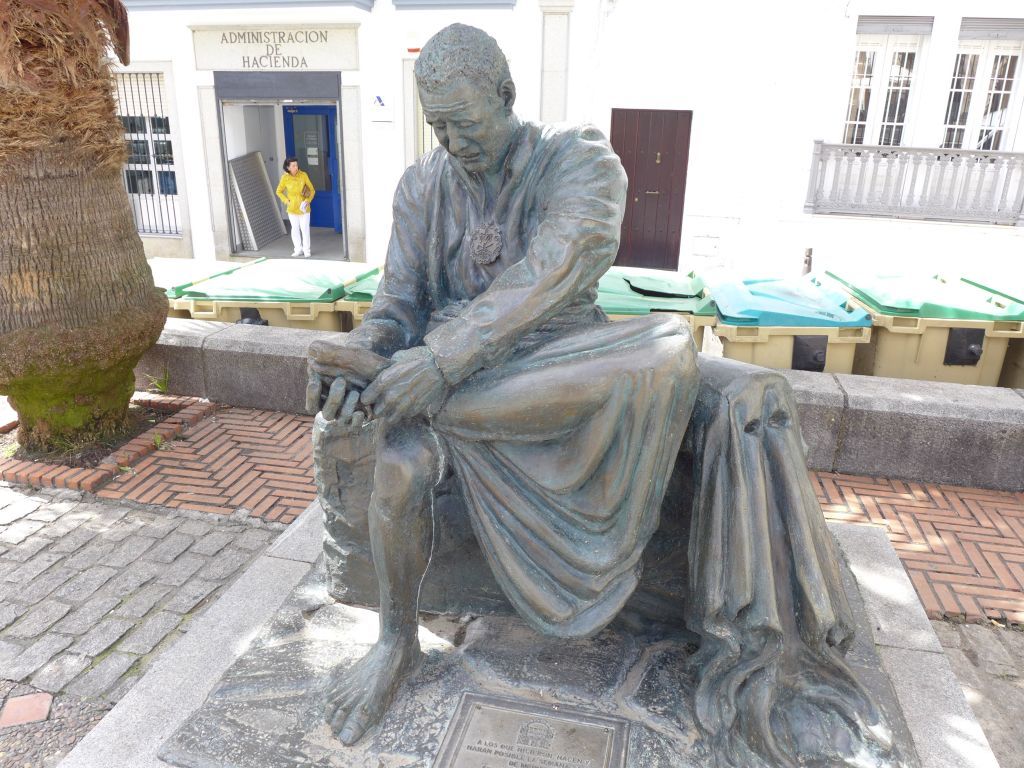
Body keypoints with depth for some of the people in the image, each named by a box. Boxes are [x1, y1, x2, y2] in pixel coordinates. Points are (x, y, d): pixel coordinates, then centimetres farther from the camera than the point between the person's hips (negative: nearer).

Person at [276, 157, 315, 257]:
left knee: (305, 229, 2)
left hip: (304, 208, -1)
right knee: (295, 229, 9)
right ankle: (298, 250, 22)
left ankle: (306, 251, 13)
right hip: (292, 208, 1)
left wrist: (308, 201, -16)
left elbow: (312, 190, -3)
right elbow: (279, 192, 7)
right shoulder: (285, 178, -8)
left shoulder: (303, 175, -11)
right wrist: (287, 201, -4)